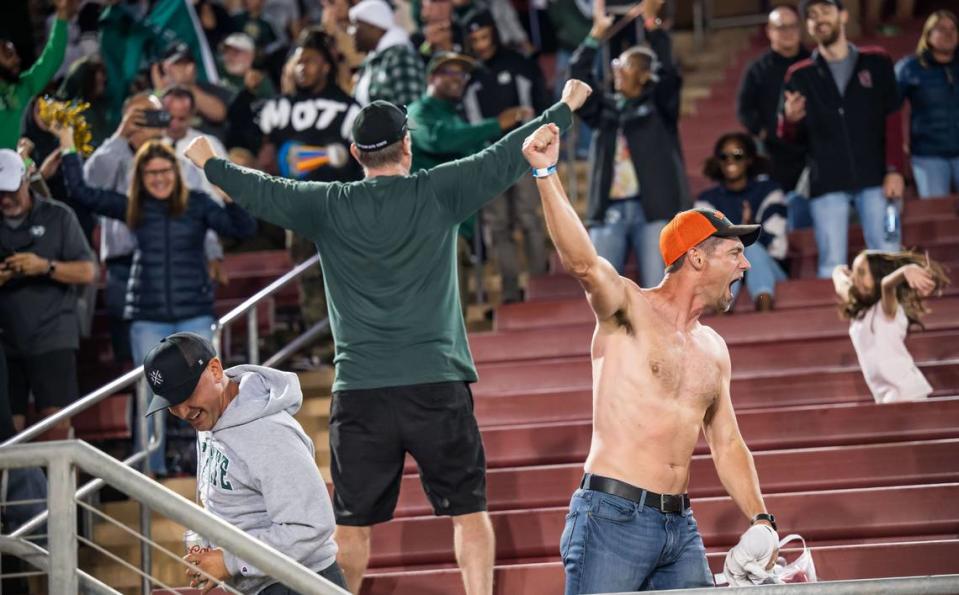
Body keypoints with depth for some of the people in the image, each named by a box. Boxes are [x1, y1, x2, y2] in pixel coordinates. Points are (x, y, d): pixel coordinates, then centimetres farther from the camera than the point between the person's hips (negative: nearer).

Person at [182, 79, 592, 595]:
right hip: (438, 383, -1)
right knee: (468, 510, 6)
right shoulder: (438, 193, -1)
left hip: (359, 392, 1)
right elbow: (504, 158, 3)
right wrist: (565, 108, 14)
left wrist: (210, 165, 30)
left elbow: (263, 193, 12)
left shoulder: (328, 207, 2)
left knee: (351, 522, 8)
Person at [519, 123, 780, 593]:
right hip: (614, 518, -7)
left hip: (680, 526, 7)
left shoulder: (713, 349, 18)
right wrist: (546, 175, -36)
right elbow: (583, 263, -23)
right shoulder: (629, 309, -3)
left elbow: (727, 445, 22)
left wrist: (760, 519, 9)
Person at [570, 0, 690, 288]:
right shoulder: (605, 109, 16)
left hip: (653, 209, -4)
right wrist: (597, 32, -1)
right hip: (609, 211, 4)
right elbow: (578, 77, 5)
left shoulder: (659, 105, 7)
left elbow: (668, 73, -9)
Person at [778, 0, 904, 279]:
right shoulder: (800, 75, 9)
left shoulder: (876, 62, 8)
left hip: (875, 178, 0)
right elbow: (789, 138, 8)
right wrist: (790, 120, -16)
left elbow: (893, 120, 5)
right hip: (827, 184, 1)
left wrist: (894, 170, -6)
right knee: (832, 264, -3)